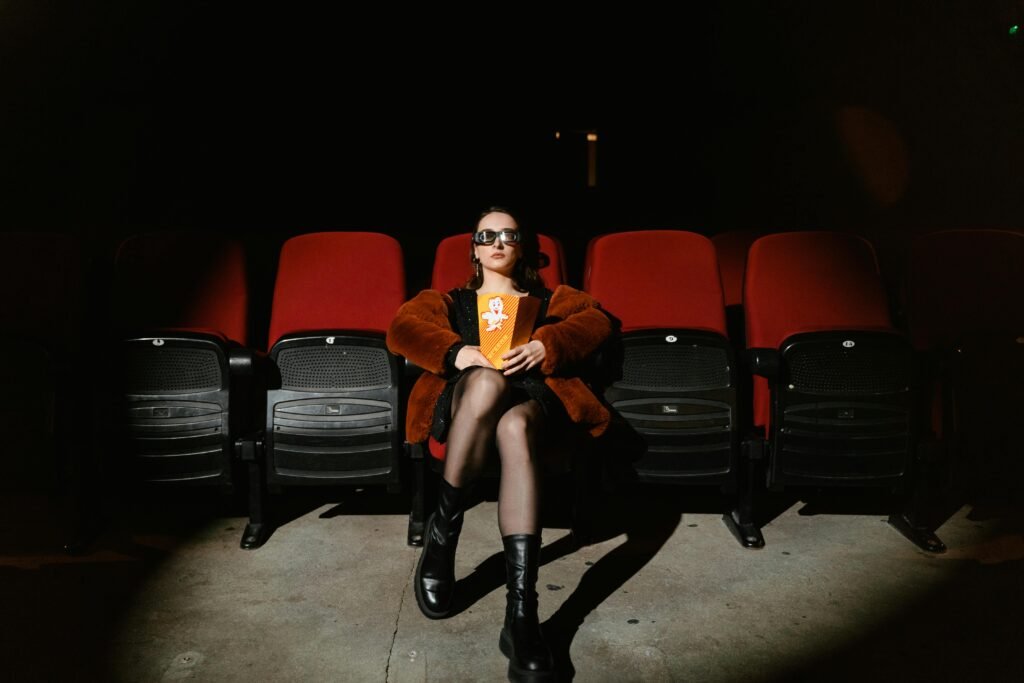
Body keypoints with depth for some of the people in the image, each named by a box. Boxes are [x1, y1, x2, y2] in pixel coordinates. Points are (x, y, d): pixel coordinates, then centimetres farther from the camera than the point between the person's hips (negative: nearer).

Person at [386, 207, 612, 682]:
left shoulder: (549, 299, 33)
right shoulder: (450, 301, 32)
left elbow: (595, 321, 11)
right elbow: (402, 329, 10)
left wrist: (544, 345, -9)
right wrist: (457, 353, -10)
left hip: (533, 396, 0)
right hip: (466, 395, 1)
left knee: (514, 427, -40)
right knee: (487, 381, -39)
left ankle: (521, 616, -50)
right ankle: (441, 534, -27)